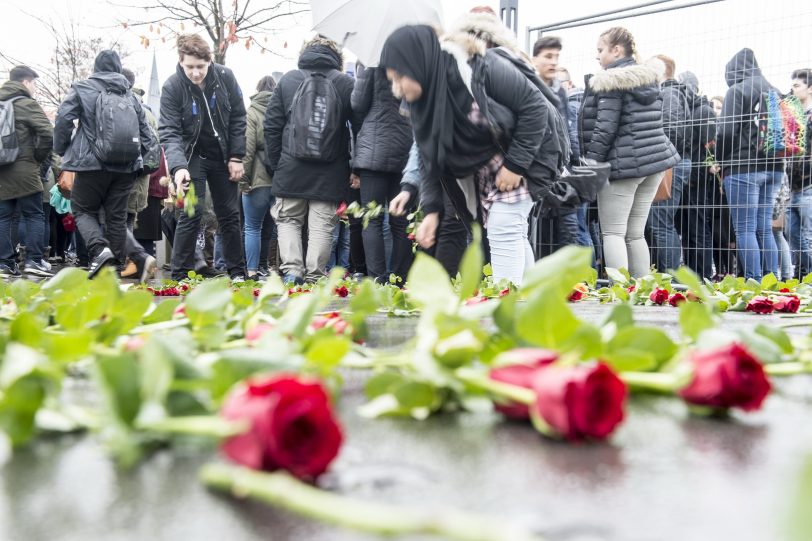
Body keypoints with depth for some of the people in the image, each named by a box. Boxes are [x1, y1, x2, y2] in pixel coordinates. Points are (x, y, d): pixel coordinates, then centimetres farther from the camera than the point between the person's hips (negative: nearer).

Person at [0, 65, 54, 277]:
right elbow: (47, 135, -16)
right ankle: (34, 260, -5)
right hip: (23, 170, -6)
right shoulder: (27, 104, -5)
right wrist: (38, 159, -1)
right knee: (34, 216, 0)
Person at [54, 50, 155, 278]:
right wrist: (141, 161, 22)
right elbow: (146, 133, 14)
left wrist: (62, 150, 8)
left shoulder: (83, 89, 1)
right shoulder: (131, 96, 13)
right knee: (117, 215, 11)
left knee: (83, 210, 10)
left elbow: (63, 119, -6)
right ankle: (117, 263, 10)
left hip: (93, 164, -3)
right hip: (126, 167, 4)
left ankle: (100, 248, -14)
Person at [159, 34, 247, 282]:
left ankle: (237, 273, 19)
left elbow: (238, 119, -2)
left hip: (222, 157, 3)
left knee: (230, 214, 8)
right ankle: (180, 275, -3)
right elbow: (169, 132, -22)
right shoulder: (172, 86, -17)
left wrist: (236, 157, -7)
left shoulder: (225, 77, -11)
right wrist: (178, 166, -37)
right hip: (192, 156, -3)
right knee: (191, 214, -12)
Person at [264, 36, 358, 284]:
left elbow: (272, 125, 5)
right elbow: (359, 126, 0)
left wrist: (274, 164, 10)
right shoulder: (346, 83, 1)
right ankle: (314, 275, 2)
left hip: (291, 169, 1)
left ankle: (292, 270, 0)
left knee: (288, 219, 12)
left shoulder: (287, 80, 6)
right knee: (322, 224, 4)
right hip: (330, 171, -1)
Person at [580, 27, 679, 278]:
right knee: (635, 234, 12)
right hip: (654, 161, 8)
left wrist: (590, 165, -9)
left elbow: (605, 129, -14)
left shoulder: (610, 81, -9)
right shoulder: (649, 78, 15)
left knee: (613, 232, -3)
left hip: (622, 164, -8)